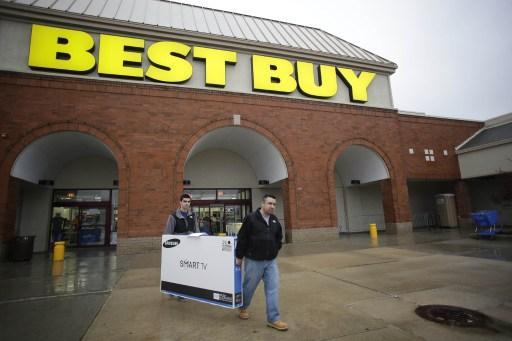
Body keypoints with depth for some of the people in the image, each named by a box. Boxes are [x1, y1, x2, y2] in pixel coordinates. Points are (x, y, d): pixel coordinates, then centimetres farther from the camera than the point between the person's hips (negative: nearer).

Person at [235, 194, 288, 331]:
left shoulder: (274, 220, 5)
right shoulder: (251, 218, -14)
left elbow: (279, 237, 20)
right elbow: (242, 238, -11)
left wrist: (275, 251, 13)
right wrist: (239, 256, -7)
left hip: (271, 261, 5)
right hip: (254, 261, -5)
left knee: (273, 288, 2)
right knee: (249, 287, 12)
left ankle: (273, 319, 13)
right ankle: (243, 308, 40)